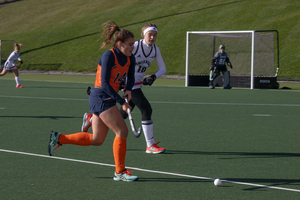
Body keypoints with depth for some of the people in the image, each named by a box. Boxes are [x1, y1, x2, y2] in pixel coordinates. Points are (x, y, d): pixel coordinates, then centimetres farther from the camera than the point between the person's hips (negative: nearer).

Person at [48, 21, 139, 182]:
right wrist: (121, 101, -26)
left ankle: (59, 138, 21)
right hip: (101, 97, -9)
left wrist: (128, 89, -1)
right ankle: (120, 172, -3)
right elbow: (105, 84, -22)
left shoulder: (130, 59, 5)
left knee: (96, 140, 12)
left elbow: (131, 78, 21)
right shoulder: (108, 57, -18)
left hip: (108, 99, 9)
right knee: (122, 131, -11)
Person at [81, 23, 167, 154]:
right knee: (146, 110, -17)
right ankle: (150, 145, -9)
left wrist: (153, 77, -14)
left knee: (124, 114, 16)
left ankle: (90, 119, 34)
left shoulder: (155, 49, 2)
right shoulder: (135, 46, -18)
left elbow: (163, 69, 6)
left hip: (138, 83, 8)